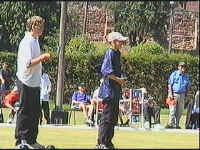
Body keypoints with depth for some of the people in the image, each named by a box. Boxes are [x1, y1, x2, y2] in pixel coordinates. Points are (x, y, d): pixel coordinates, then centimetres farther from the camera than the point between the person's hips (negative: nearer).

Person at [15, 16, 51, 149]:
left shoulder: (35, 40, 16)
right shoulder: (27, 42, -15)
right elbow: (27, 63, -23)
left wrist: (42, 58, 10)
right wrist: (42, 57, -23)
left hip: (35, 83, 10)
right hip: (26, 82, -10)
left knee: (35, 112, 11)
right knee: (25, 112, -4)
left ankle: (31, 140, 18)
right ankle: (20, 141, 1)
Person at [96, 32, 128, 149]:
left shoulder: (117, 53, 18)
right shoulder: (110, 53, -11)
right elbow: (106, 71, -21)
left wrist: (121, 80, 10)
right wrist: (118, 79, -18)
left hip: (115, 91, 10)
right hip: (109, 90, -10)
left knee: (114, 117, 13)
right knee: (107, 117, -9)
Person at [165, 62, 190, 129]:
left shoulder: (186, 77, 14)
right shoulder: (174, 74, 1)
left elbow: (187, 87, 19)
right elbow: (170, 84, -3)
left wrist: (185, 95, 10)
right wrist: (170, 94, -13)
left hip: (182, 94, 4)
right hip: (174, 94, -4)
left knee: (180, 111, 3)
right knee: (172, 110, -10)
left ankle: (176, 124, 10)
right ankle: (170, 124, -10)